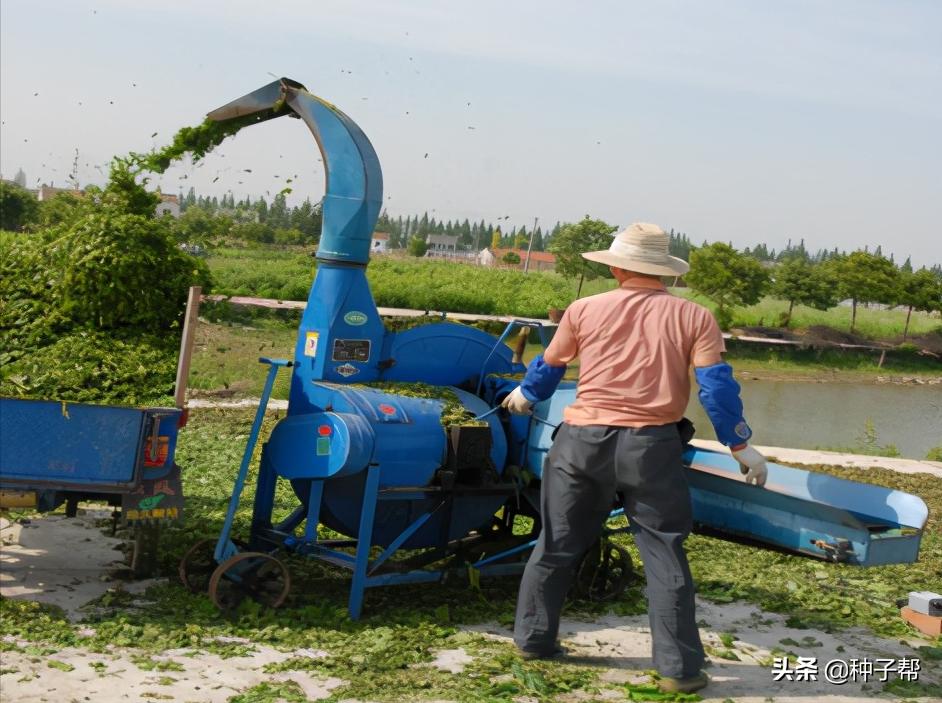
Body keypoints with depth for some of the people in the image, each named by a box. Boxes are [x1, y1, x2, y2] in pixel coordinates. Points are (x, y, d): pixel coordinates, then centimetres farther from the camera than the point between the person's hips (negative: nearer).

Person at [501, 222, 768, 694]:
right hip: (651, 446, -2)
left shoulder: (584, 310, 6)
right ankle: (678, 667, 8)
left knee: (557, 545, 16)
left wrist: (525, 394, 41)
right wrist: (740, 445, 3)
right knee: (665, 556, 6)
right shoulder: (693, 317, 0)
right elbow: (717, 387, -5)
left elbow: (549, 366, 21)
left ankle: (533, 638, 28)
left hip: (583, 441, 2)